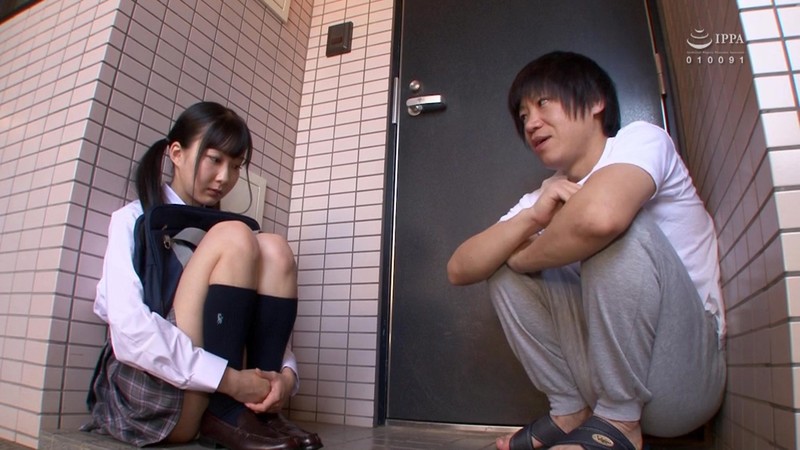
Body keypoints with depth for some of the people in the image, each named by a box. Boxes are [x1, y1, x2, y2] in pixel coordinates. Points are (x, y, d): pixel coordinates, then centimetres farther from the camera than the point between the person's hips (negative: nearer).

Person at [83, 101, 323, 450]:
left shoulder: (216, 231, 15)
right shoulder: (134, 220, 0)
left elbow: (263, 319, 8)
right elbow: (131, 332, -17)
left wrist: (285, 373, -12)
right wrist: (229, 380, -22)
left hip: (211, 395, 5)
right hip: (152, 400, -5)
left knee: (272, 250, -10)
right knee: (235, 240, -19)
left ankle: (261, 411, -16)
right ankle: (226, 416, -19)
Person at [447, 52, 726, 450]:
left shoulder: (641, 138, -10)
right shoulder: (547, 195, 6)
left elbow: (599, 215, -37)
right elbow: (459, 269, -4)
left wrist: (524, 258, -16)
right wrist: (532, 217, -20)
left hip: (684, 376, -5)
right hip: (604, 371, 6)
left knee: (618, 229, -28)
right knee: (503, 270, -2)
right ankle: (571, 412, 2)